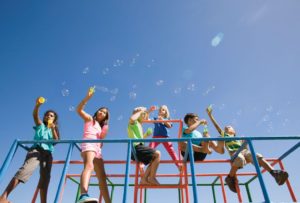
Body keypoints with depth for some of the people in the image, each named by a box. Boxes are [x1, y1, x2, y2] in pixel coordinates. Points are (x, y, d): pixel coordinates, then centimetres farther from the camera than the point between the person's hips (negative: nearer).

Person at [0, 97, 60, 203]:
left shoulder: (54, 129, 25)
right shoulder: (40, 125, 17)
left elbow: (56, 141, 6)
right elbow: (35, 115, -5)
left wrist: (53, 129, -9)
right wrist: (37, 105, -26)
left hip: (47, 153, 4)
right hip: (36, 149, -4)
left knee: (45, 177, -5)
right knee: (27, 169, -29)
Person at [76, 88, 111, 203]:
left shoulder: (102, 127, 34)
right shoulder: (89, 119, 18)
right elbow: (79, 109, 0)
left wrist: (105, 131, 7)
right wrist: (88, 97, -10)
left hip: (97, 149, 8)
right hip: (88, 145, -7)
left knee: (102, 177, -2)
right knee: (89, 166, -37)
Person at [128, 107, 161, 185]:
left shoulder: (139, 125, 27)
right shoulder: (133, 123, -1)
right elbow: (132, 118, -29)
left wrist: (146, 135, 21)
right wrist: (140, 111, -13)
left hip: (137, 149, 10)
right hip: (136, 148, -10)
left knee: (153, 160, 17)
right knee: (157, 154, -16)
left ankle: (144, 179, 8)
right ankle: (152, 178, -11)